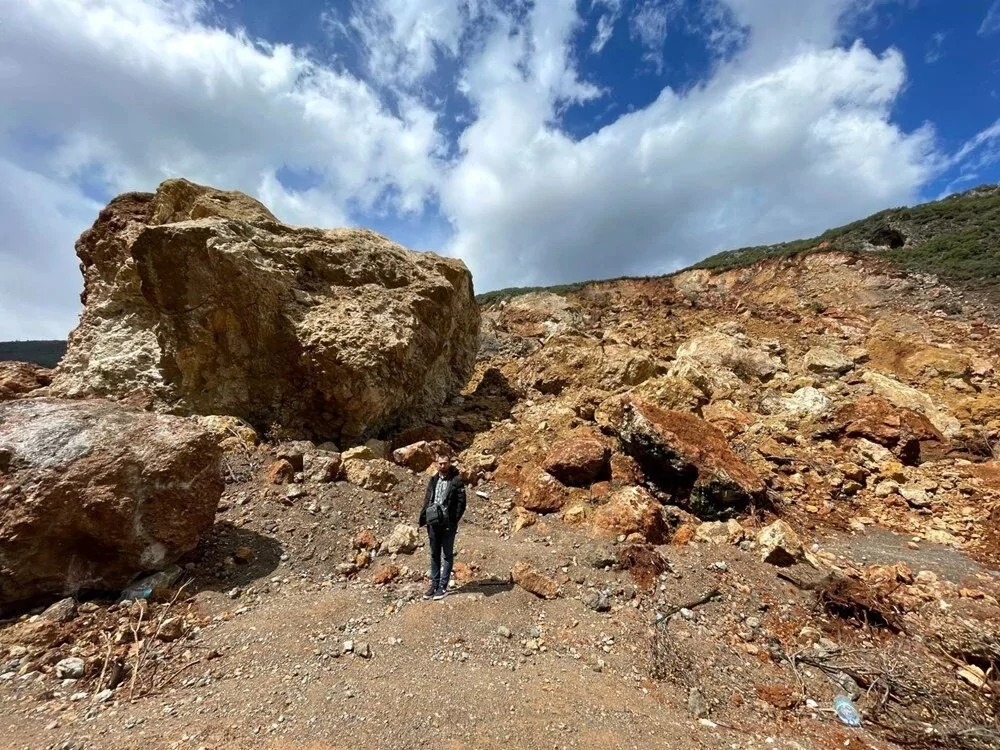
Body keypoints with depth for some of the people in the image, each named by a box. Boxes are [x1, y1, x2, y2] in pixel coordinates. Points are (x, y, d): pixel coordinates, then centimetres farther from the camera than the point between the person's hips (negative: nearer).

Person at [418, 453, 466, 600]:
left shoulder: (456, 480, -9)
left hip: (448, 524, -5)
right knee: (434, 555, 15)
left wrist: (453, 522, -15)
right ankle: (434, 584, 28)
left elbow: (461, 503, -11)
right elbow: (427, 500, 12)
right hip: (433, 523, 5)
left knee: (447, 555, 7)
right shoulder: (433, 480, 7)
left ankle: (443, 586, 17)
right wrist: (425, 519, 4)